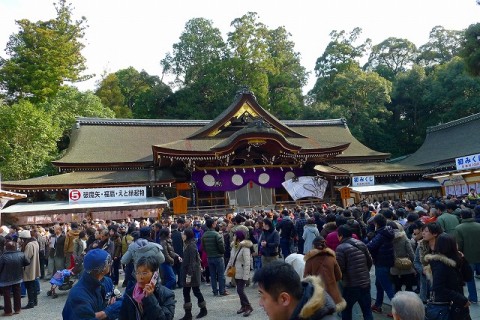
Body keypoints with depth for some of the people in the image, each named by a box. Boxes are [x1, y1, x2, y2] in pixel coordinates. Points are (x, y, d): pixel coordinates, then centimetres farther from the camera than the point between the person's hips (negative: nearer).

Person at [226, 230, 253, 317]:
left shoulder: (245, 248, -19)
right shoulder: (234, 246, 5)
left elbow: (247, 263, -21)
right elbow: (231, 259, 15)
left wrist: (246, 276, -23)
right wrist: (227, 269, 13)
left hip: (242, 273, -7)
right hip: (236, 272, 8)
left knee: (240, 290, -8)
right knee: (240, 290, 13)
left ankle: (248, 307, 7)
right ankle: (243, 306, 27)